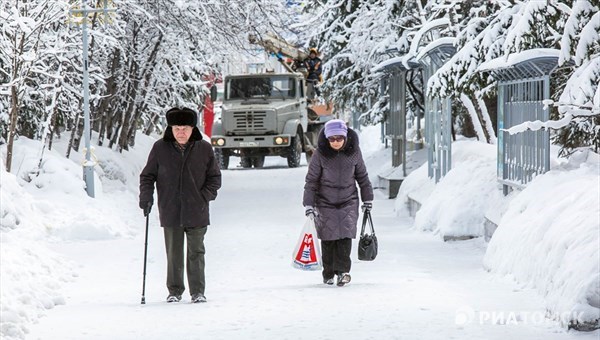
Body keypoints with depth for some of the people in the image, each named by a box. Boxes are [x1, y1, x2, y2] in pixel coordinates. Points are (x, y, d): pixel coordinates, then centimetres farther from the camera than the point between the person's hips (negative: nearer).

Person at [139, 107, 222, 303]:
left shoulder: (204, 149, 1)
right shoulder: (160, 149, 2)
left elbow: (214, 177, 9)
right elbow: (147, 176, 11)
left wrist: (204, 197, -5)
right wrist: (146, 197, -3)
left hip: (196, 213, 0)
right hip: (170, 213, 0)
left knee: (196, 253, 1)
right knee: (173, 254, 5)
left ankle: (198, 292, 7)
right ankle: (174, 291, 14)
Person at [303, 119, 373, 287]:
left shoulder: (354, 151, -5)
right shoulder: (320, 154, -12)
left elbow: (362, 176, 9)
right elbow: (311, 180, -7)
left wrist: (368, 199, 13)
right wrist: (309, 204, -12)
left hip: (348, 202, 1)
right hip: (325, 203, -1)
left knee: (345, 236, -11)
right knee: (328, 239, 1)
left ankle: (343, 270, -7)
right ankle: (328, 274, 15)